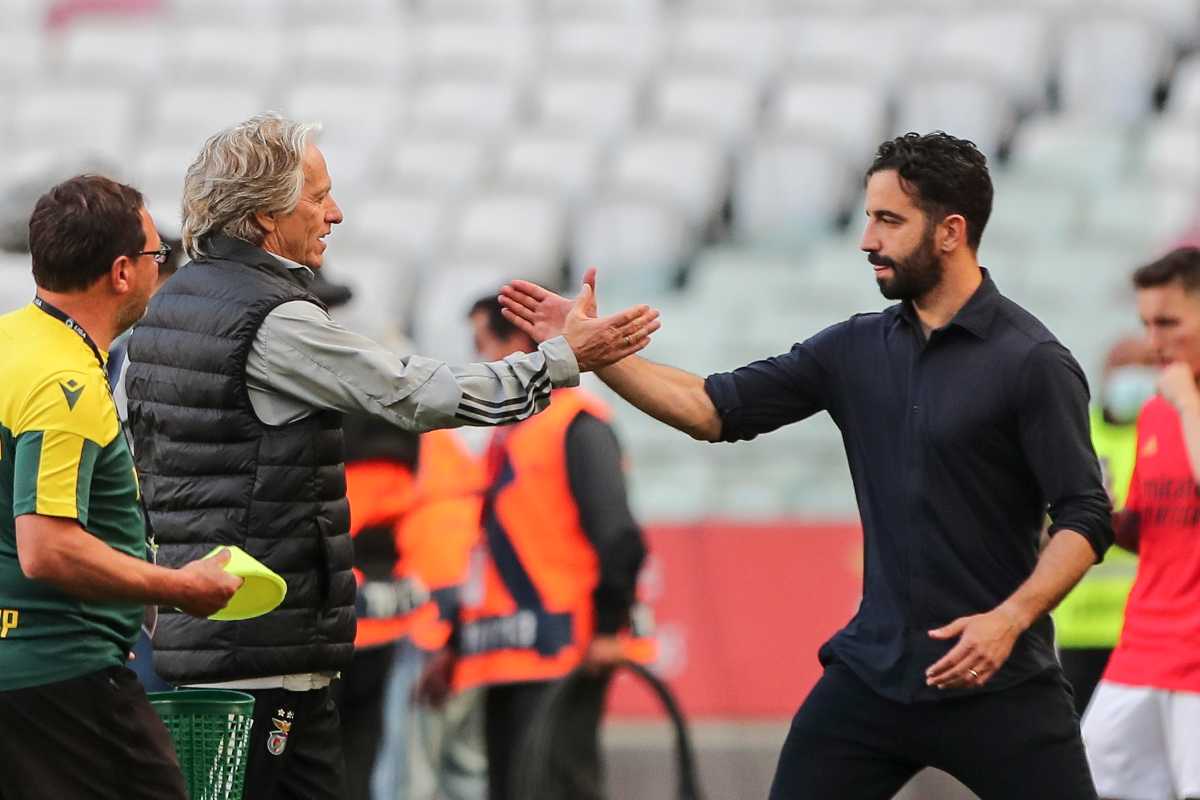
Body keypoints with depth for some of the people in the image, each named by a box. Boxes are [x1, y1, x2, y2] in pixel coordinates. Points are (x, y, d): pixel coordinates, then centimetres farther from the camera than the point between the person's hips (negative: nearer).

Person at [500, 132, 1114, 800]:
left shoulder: (1033, 362, -9)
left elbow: (1085, 518, -11)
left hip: (998, 682, -5)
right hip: (872, 675, 5)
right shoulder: (856, 350, 8)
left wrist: (1010, 619, -24)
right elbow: (714, 408, 10)